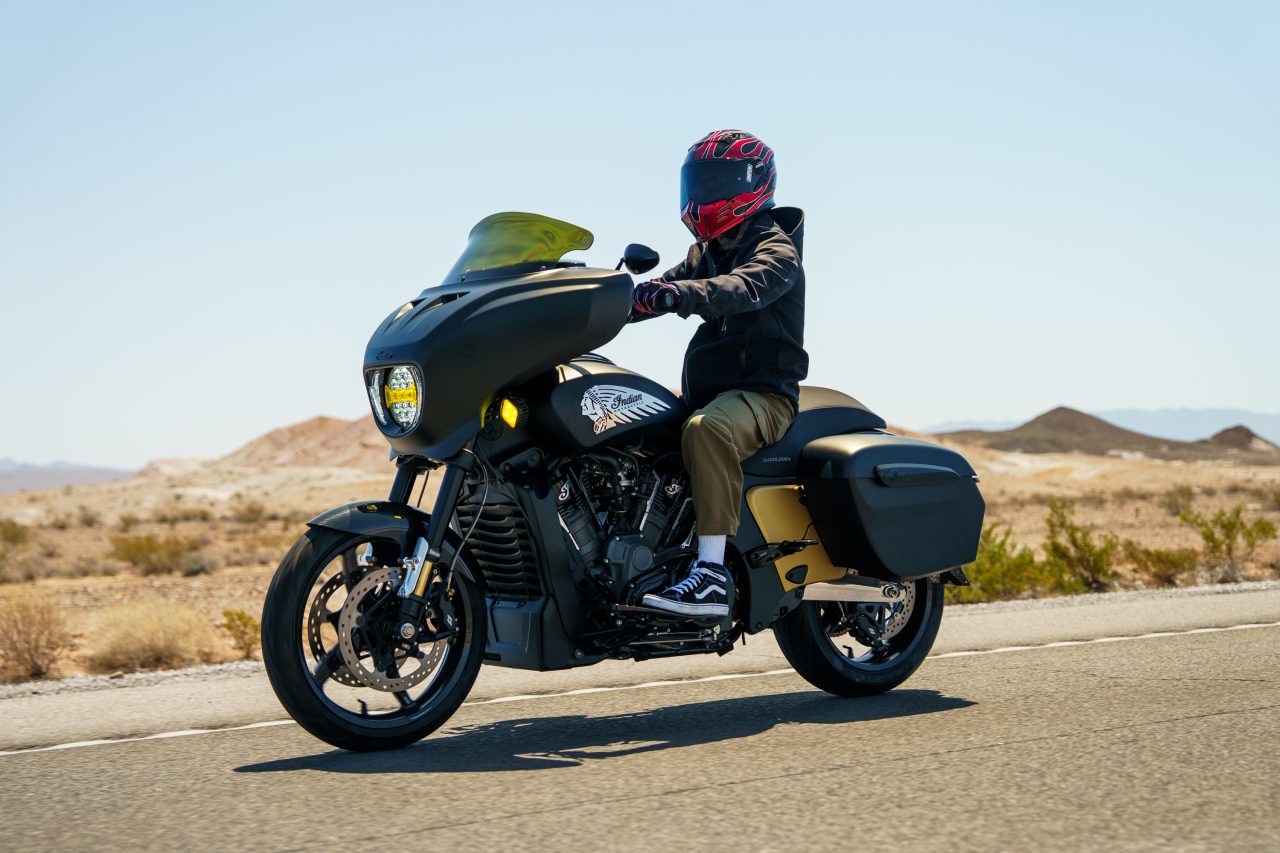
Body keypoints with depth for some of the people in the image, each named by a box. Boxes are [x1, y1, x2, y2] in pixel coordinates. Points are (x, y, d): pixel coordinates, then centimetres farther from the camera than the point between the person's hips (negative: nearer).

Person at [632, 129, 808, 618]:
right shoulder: (704, 254, 23)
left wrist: (679, 294, -46)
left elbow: (745, 288, -28)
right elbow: (662, 288, 17)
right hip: (706, 393, 9)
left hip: (763, 392, -9)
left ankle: (712, 575, -44)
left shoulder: (776, 251, -6)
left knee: (706, 430, -39)